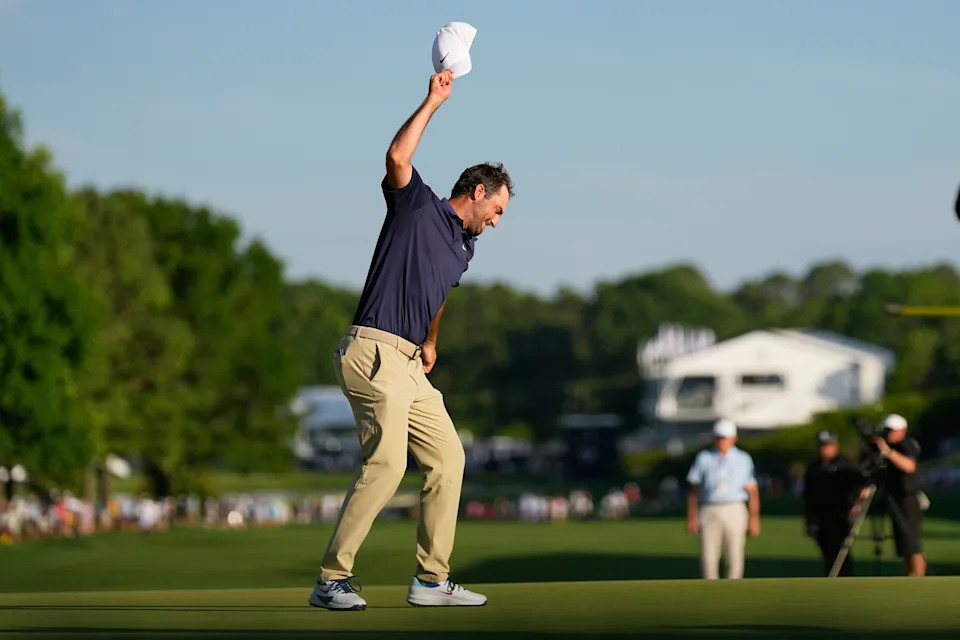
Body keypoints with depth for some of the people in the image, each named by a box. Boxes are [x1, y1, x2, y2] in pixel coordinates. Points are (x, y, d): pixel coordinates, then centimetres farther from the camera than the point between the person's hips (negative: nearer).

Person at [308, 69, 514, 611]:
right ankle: (332, 580, -18)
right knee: (386, 463, -19)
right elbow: (397, 157, -18)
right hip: (374, 352, -9)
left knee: (447, 458, 8)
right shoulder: (418, 205, 1)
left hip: (409, 363, 9)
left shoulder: (464, 249, 24)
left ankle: (432, 580, 14)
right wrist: (434, 102, -13)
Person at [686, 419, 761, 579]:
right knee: (708, 559, -5)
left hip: (735, 512, 0)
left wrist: (754, 518, 1)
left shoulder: (743, 459, 9)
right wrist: (691, 517, 0)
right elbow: (694, 490, 7)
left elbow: (752, 491, 7)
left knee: (735, 558, -3)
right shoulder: (703, 458, 9)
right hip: (709, 511, 0)